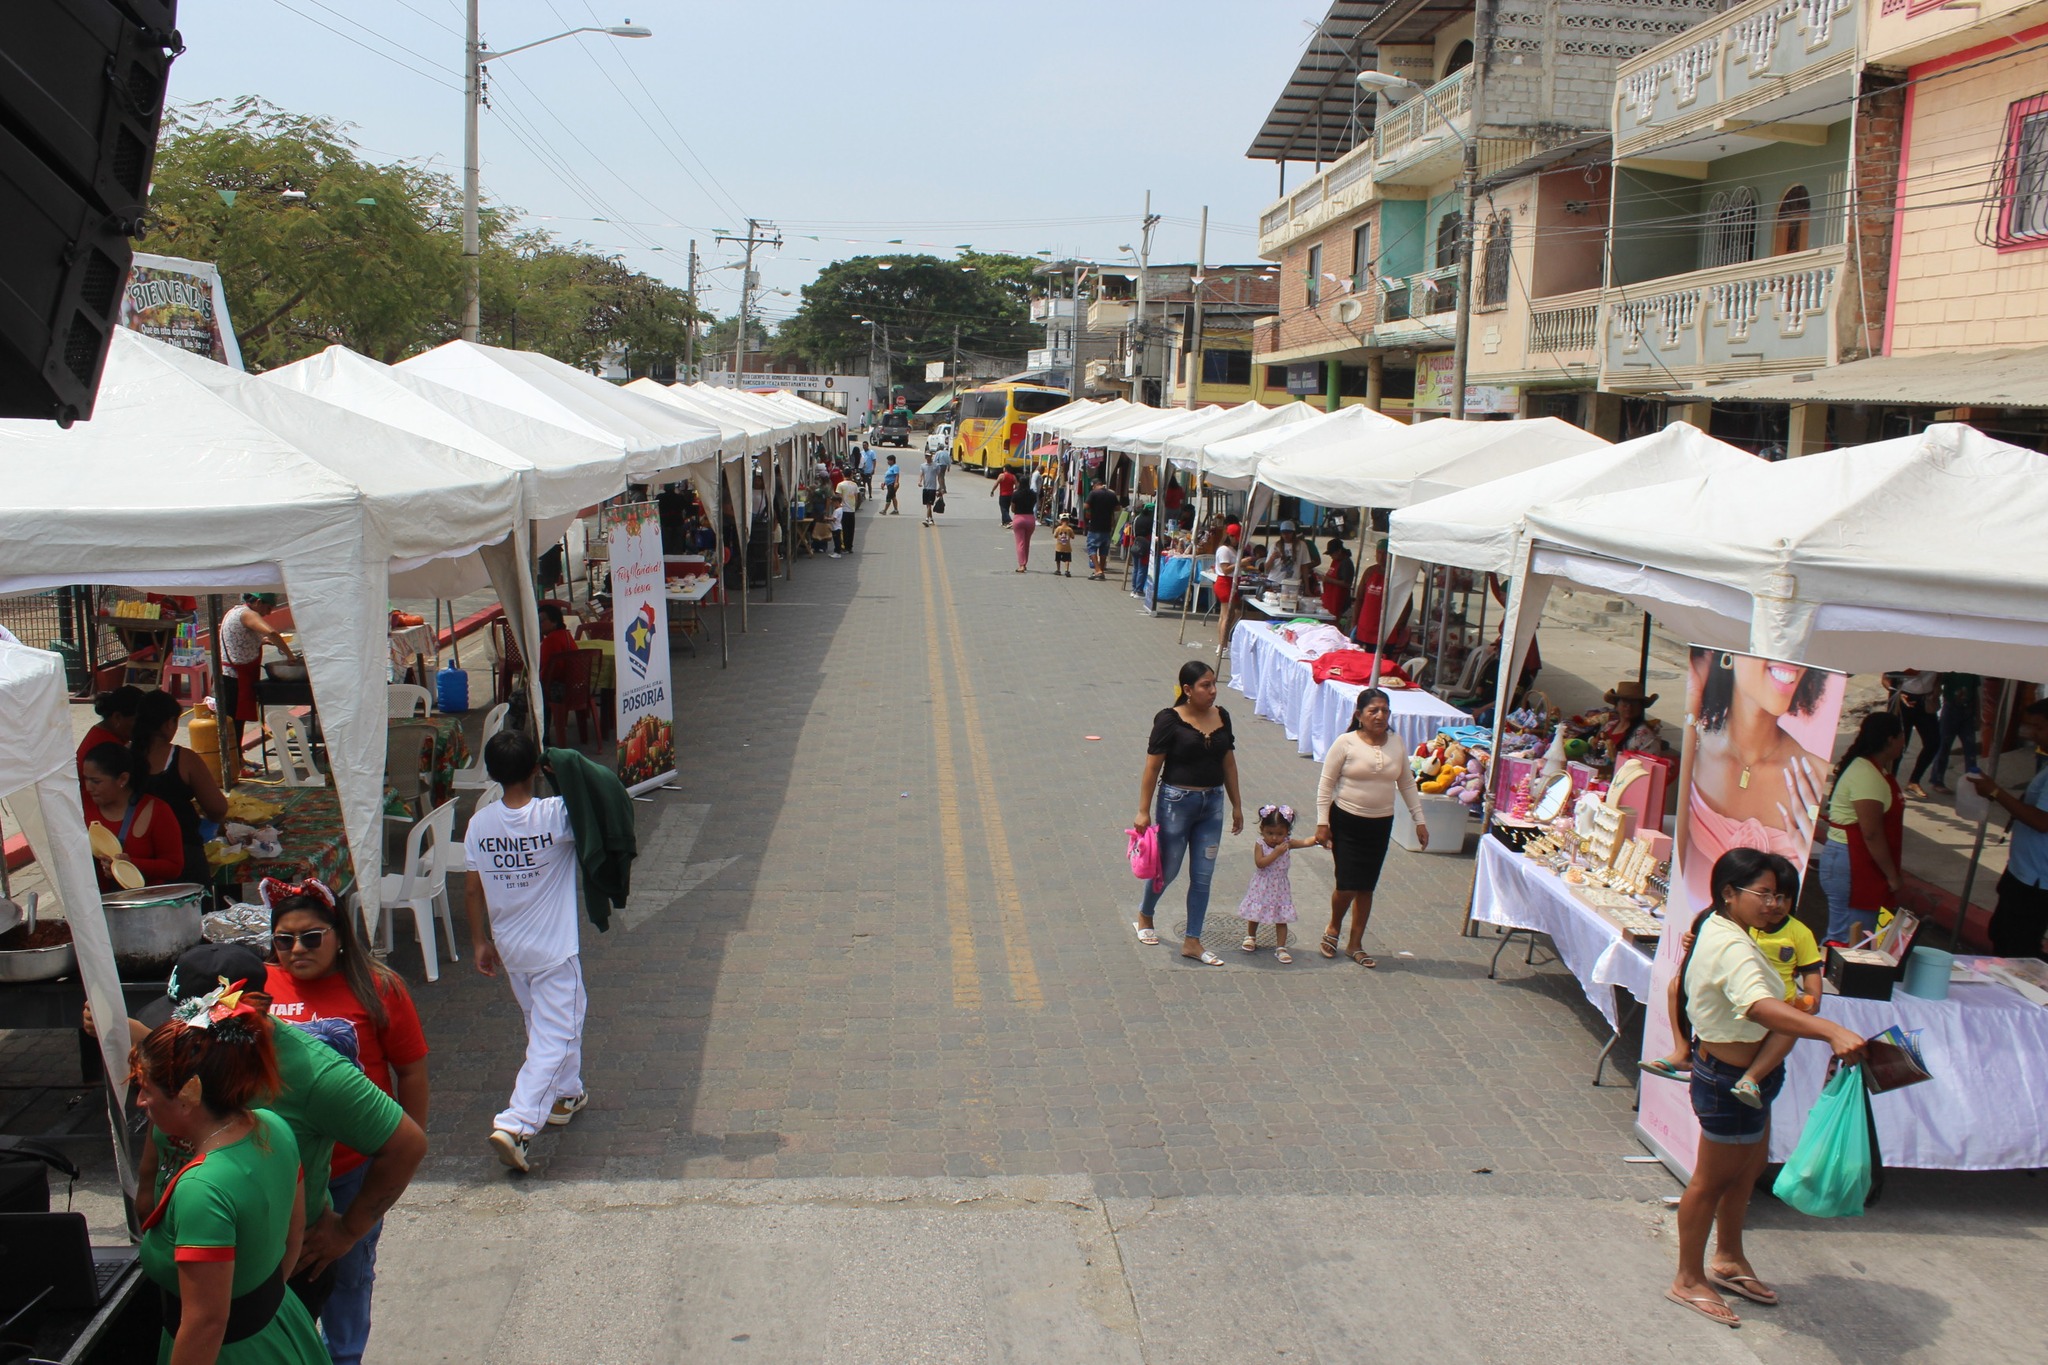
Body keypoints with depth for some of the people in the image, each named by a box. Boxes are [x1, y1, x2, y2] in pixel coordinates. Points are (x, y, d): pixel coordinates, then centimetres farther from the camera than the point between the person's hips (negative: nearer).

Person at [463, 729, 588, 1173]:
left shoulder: (480, 823, -7)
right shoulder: (555, 814, -21)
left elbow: (472, 890, 1)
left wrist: (481, 942, 12)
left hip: (509, 948, 6)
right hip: (554, 950, -6)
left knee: (541, 1025, 25)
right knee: (554, 1037, -1)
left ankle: (564, 1096, 41)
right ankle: (515, 1125, -12)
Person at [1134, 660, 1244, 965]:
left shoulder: (1221, 717, 2)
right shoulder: (1170, 720, -14)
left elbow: (1228, 763, 11)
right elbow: (1152, 767, -11)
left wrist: (1236, 805, 12)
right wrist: (1143, 811, -12)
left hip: (1212, 804, 5)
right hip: (1176, 802, -5)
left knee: (1203, 876, 7)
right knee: (1168, 869, 9)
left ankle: (1192, 942, 16)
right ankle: (1144, 915, 38)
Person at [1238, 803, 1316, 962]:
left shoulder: (1287, 843, -7)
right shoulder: (1260, 845, -15)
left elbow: (1305, 842, -17)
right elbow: (1260, 863, -27)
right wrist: (1276, 852, -31)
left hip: (1280, 888, 2)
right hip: (1261, 888, -2)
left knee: (1281, 919, 2)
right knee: (1254, 915, 16)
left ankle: (1280, 948, 7)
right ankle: (1250, 937, 41)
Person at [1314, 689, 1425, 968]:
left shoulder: (1397, 743, 2)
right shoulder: (1346, 743, -10)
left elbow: (1407, 784, 11)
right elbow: (1326, 784, -7)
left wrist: (1419, 820, 7)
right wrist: (1322, 823, -11)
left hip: (1380, 824, 4)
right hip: (1346, 821, -4)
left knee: (1366, 887, 9)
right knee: (1348, 885, -7)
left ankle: (1355, 944, 23)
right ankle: (1333, 928, 23)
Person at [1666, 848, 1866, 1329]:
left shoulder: (1719, 929, 4)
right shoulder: (1732, 947, -30)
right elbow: (1759, 1006, -48)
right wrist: (1832, 1031, -60)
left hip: (1746, 1075, 11)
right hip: (1730, 1078, -11)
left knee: (1749, 1165, 24)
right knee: (1713, 1179, 4)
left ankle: (1728, 1259, 41)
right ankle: (1688, 1280, 19)